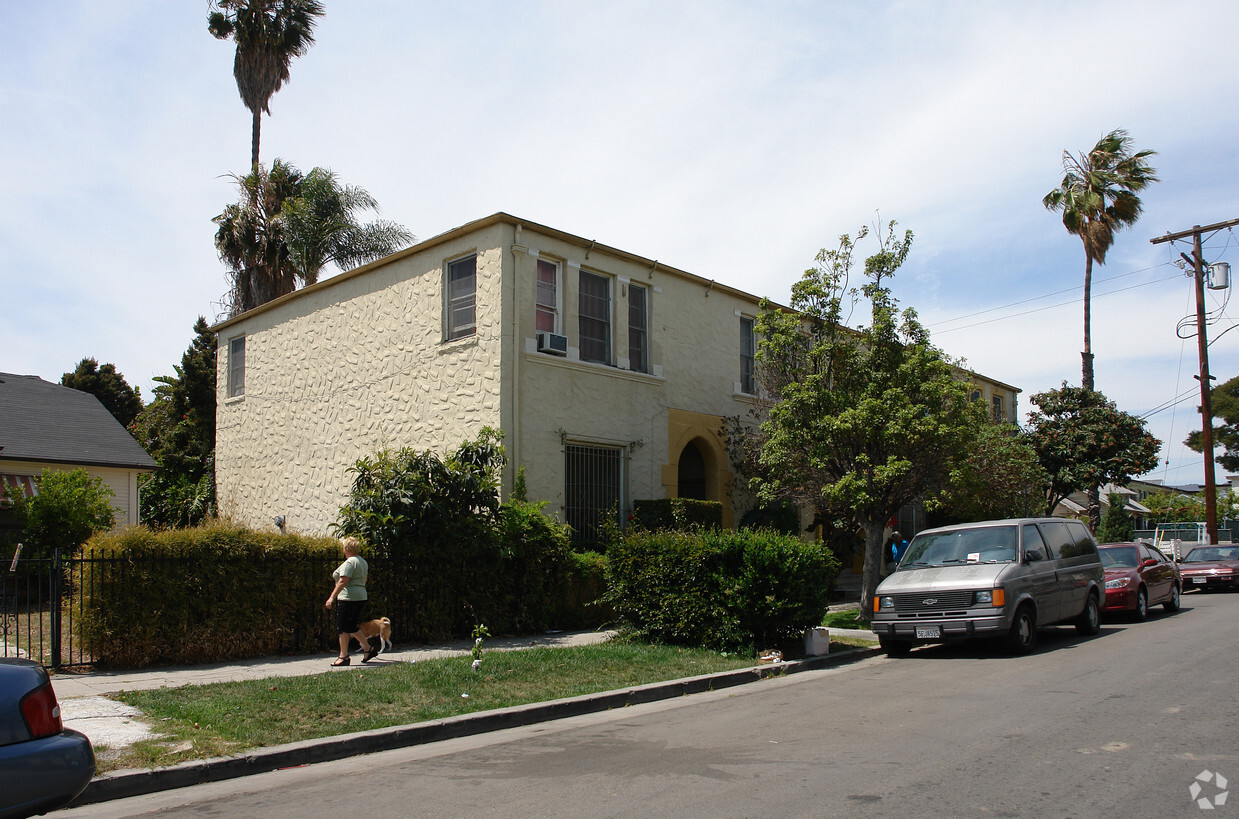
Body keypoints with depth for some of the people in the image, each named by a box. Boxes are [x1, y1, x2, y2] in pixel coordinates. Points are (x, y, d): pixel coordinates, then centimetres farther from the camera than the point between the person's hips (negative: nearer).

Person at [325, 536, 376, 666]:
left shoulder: (350, 562, -13)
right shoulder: (363, 562, 16)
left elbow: (343, 581, -21)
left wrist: (332, 597, -20)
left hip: (348, 598, -10)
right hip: (361, 597, 10)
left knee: (343, 628, -2)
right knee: (352, 627, 17)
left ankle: (344, 656, 1)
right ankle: (368, 649, 16)